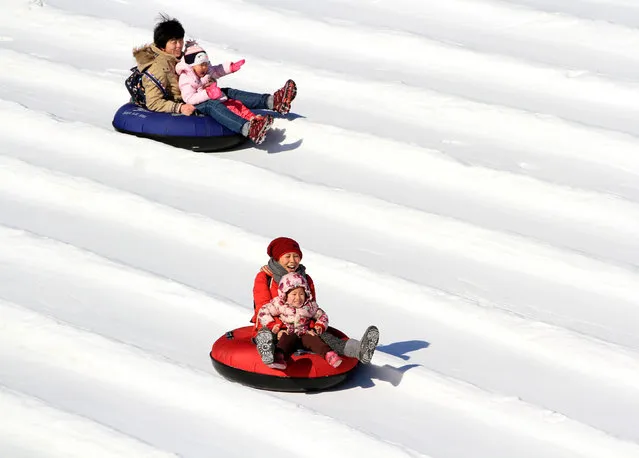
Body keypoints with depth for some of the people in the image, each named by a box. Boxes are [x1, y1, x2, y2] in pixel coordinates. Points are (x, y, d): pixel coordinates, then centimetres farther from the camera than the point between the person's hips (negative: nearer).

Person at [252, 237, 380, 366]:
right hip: (271, 328, -3)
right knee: (266, 334, -42)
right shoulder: (264, 277, 3)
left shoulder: (306, 279, 15)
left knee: (322, 336, -28)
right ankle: (267, 351, -81)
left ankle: (359, 350, -56)